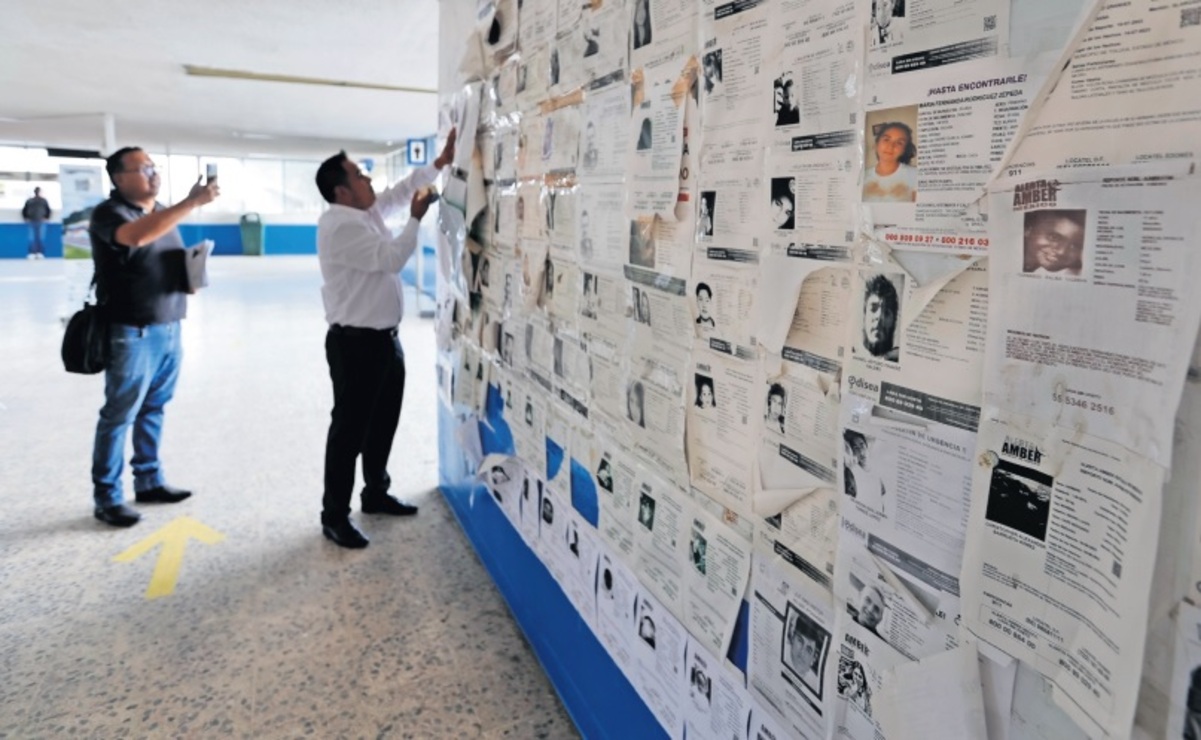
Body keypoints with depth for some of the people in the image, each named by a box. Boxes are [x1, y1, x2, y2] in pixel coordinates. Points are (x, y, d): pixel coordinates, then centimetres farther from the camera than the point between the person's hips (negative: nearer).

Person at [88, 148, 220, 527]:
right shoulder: (109, 212, -10)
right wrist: (192, 202, -36)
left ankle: (149, 481, 24)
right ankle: (107, 497, 9)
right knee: (120, 414, 0)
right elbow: (137, 235, -32)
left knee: (154, 409, 13)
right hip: (132, 332, -7)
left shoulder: (163, 212, 16)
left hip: (169, 328, 7)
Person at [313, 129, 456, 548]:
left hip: (384, 338, 10)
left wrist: (441, 162, 15)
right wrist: (416, 219, -12)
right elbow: (391, 258, -22)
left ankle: (376, 493, 34)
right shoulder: (341, 225, -17)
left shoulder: (367, 212, 11)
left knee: (383, 421, 18)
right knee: (350, 427, -2)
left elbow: (402, 190, 22)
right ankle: (334, 515, 10)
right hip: (355, 343, -10)